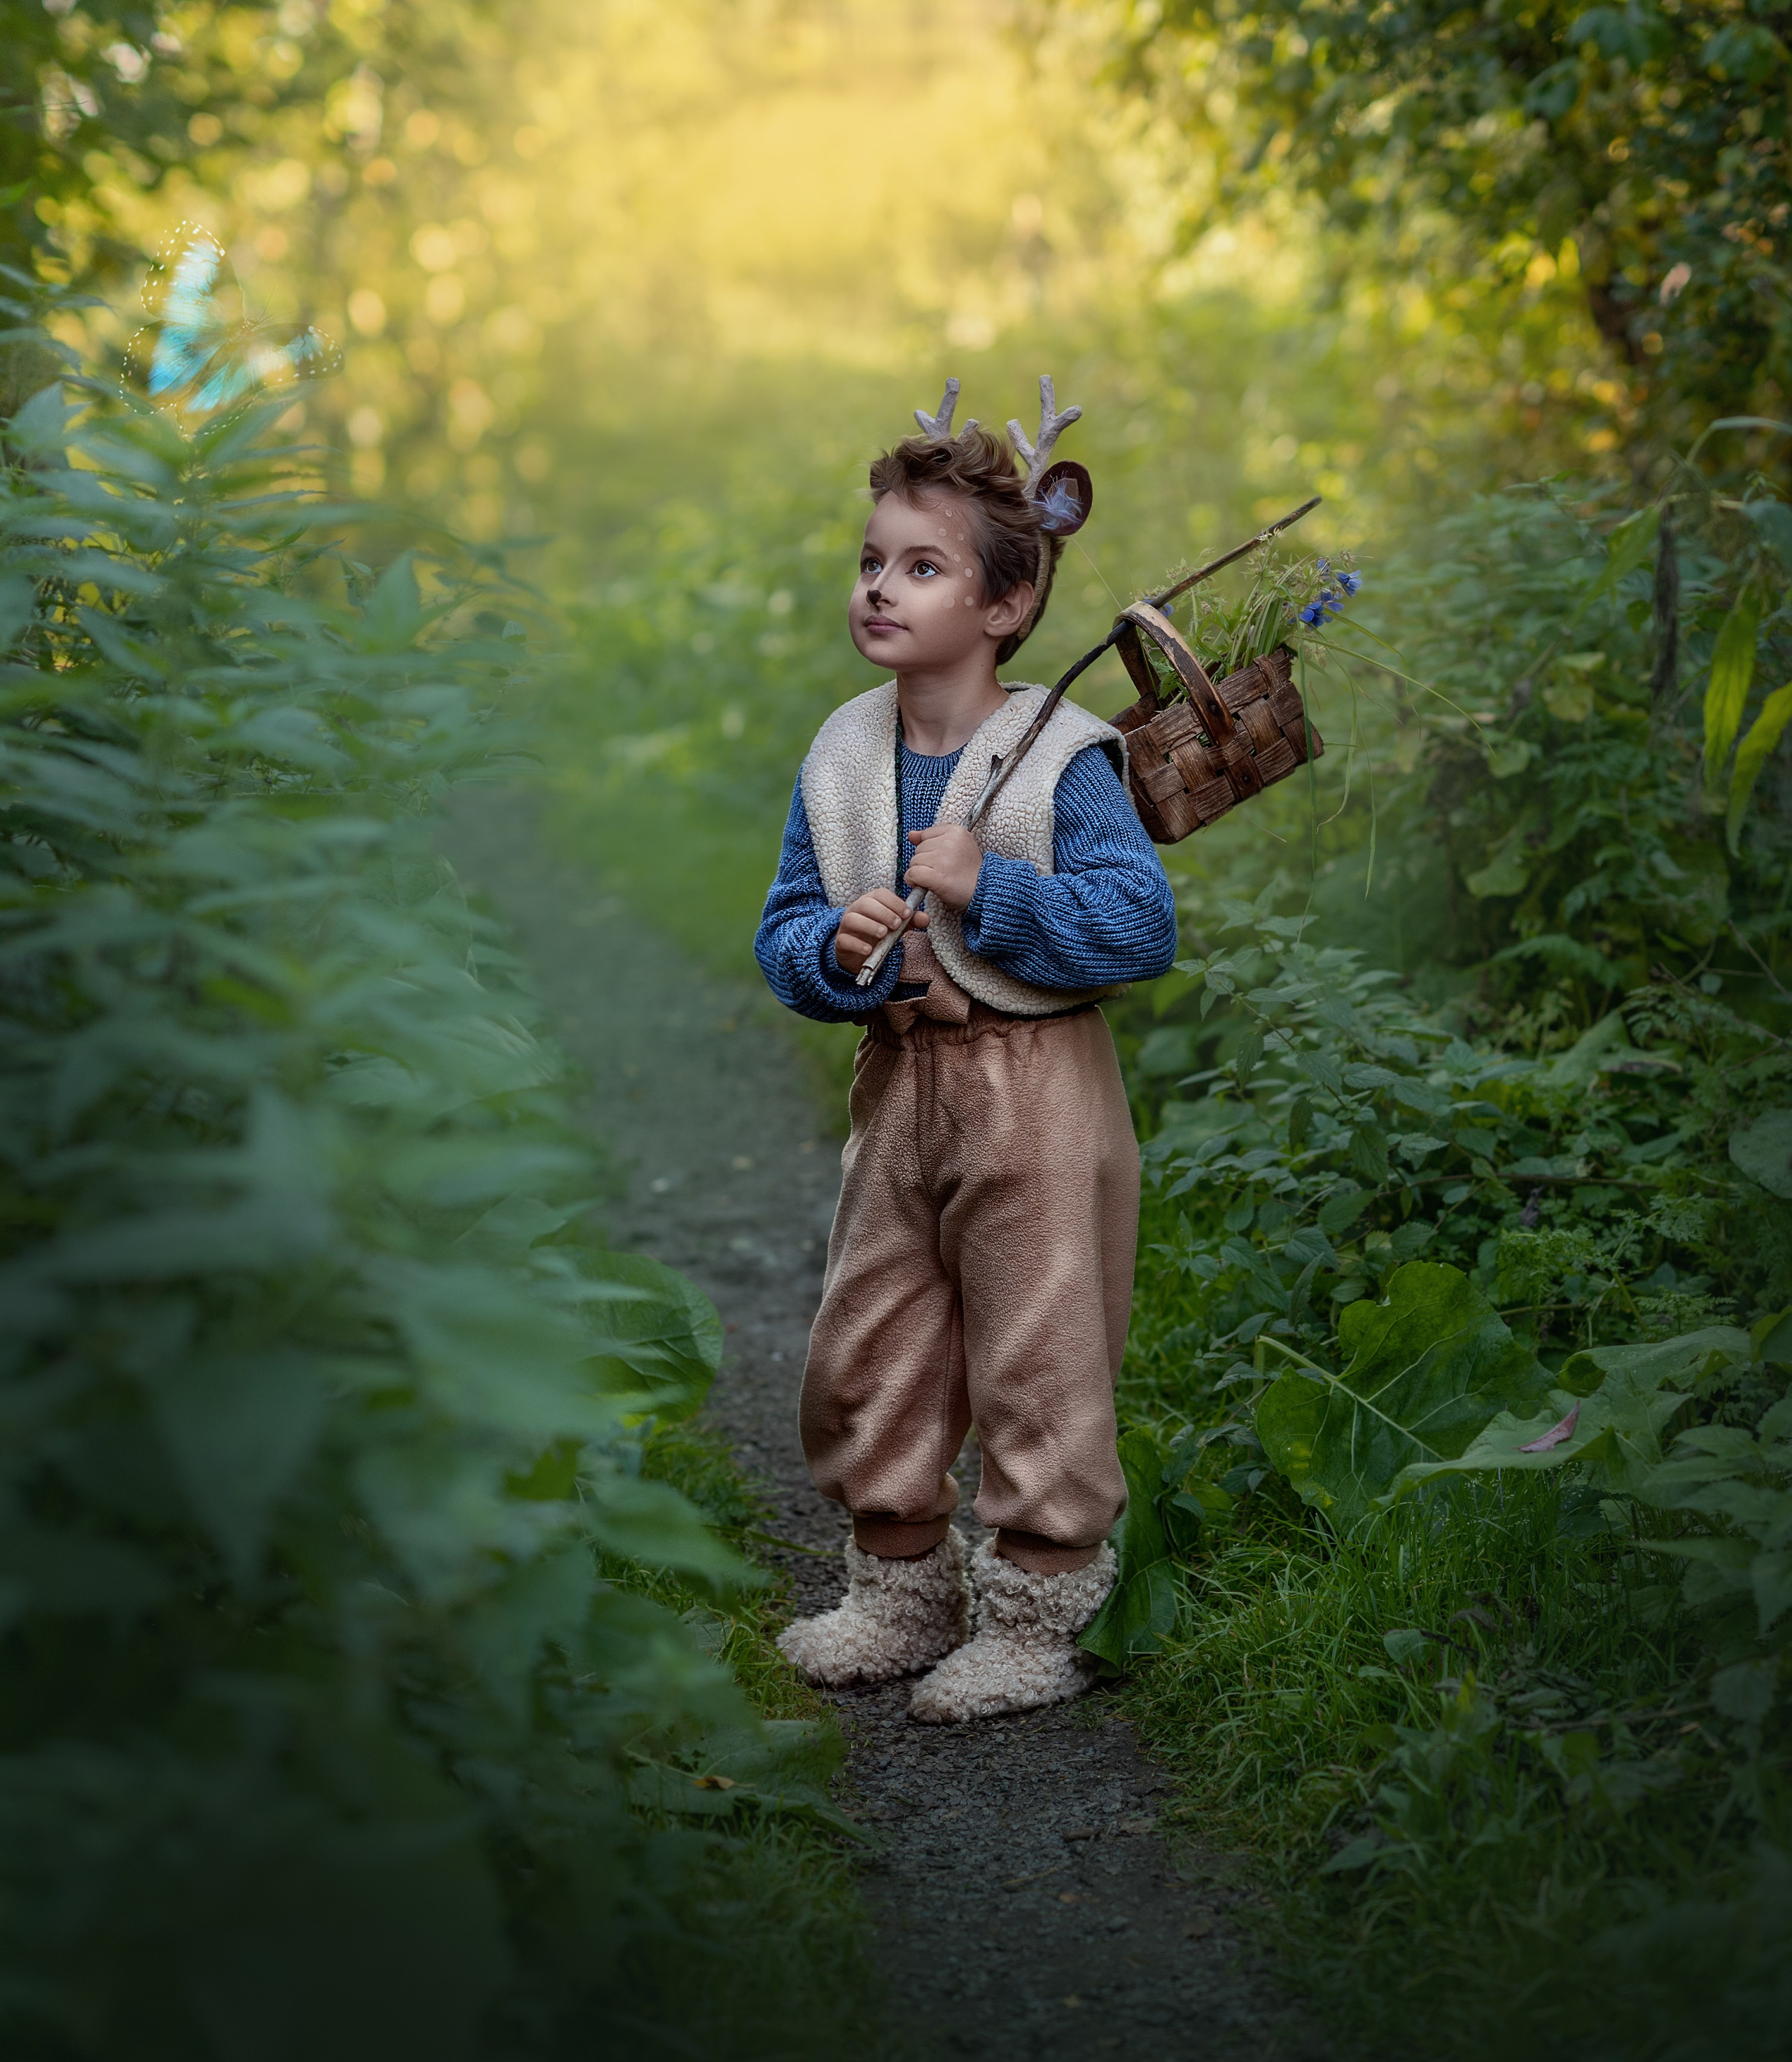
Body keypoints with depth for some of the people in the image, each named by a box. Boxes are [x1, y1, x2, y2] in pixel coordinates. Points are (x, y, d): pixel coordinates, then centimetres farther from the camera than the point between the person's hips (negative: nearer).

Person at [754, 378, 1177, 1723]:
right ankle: (904, 1594, 31)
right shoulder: (842, 758, 5)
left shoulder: (1062, 762, -12)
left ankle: (1039, 1621, 16)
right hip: (900, 1083, 6)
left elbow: (1144, 926, -18)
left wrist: (989, 888, -24)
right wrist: (834, 949, -14)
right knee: (867, 1354, 13)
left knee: (1037, 1361, 1)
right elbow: (783, 933, 9)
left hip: (1035, 1089, -6)